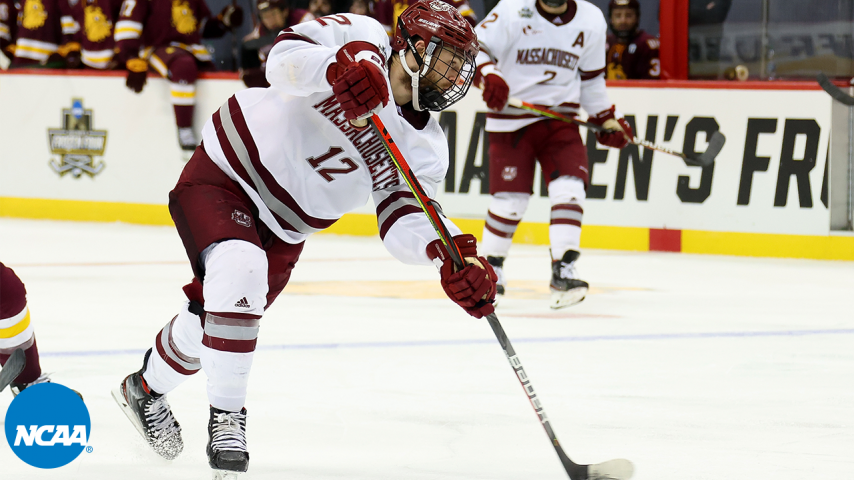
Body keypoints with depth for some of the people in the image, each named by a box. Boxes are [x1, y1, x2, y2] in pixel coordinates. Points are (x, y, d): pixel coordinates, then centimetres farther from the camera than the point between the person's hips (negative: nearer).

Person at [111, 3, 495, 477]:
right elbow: (286, 55, -29)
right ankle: (226, 418, -21)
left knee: (212, 321, 11)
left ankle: (147, 389, 42)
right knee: (239, 270, -32)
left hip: (282, 230, 6)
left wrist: (451, 253, -35)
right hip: (223, 176, -6)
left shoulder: (426, 148, -4)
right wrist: (339, 69, -49)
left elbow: (404, 220, -14)